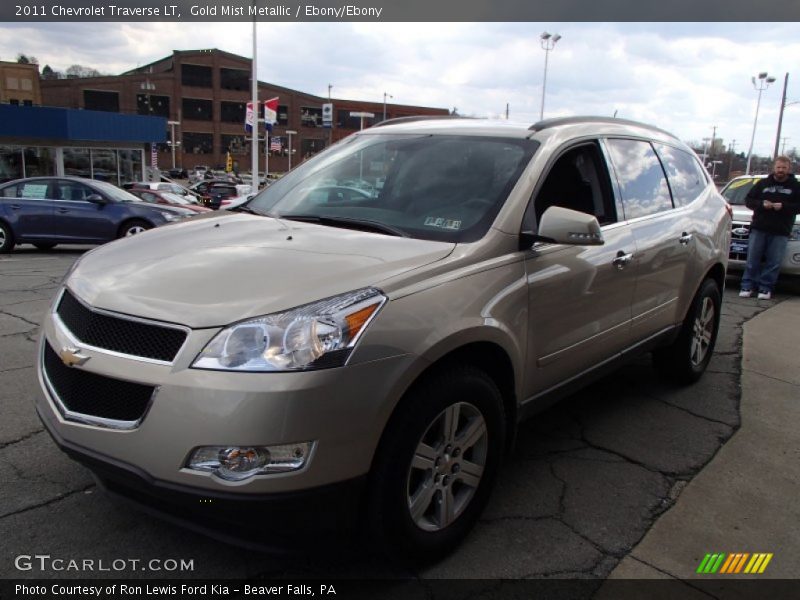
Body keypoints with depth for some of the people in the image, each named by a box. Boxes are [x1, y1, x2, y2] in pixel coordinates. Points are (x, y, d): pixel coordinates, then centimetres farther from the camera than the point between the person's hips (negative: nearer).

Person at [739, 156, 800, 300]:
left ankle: (765, 288, 5)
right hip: (758, 228, 1)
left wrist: (783, 206, -14)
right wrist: (761, 204, -9)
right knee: (753, 260, 1)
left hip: (781, 231, -1)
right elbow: (748, 200, 9)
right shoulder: (763, 183, 10)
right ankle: (747, 286, 6)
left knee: (774, 262, -2)